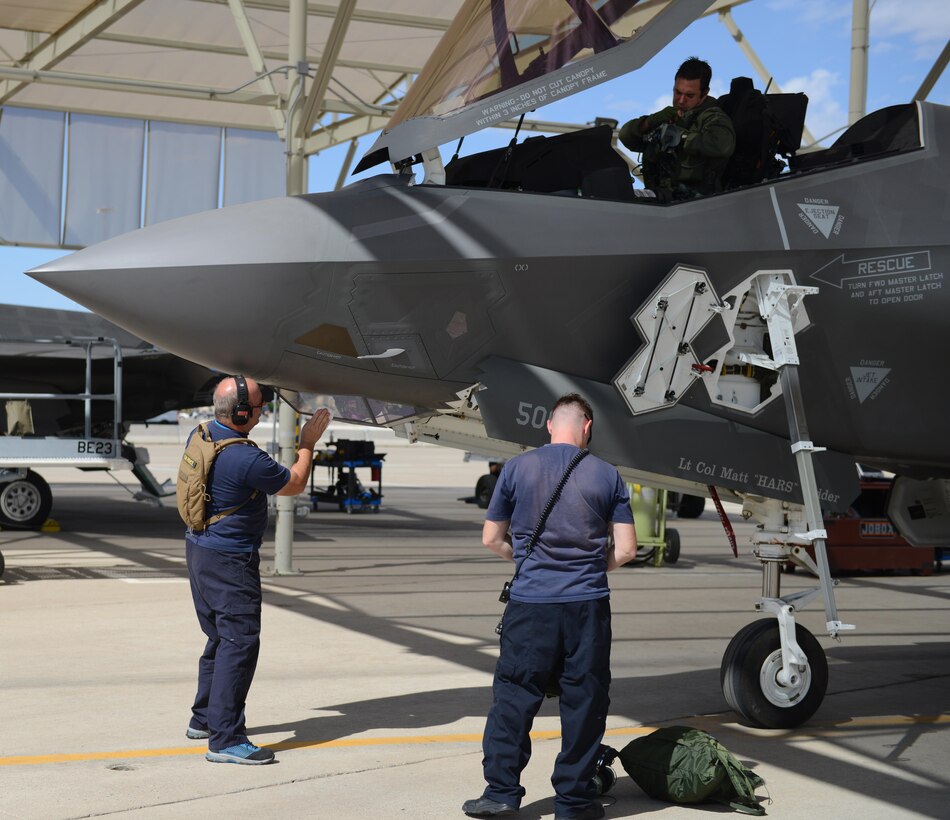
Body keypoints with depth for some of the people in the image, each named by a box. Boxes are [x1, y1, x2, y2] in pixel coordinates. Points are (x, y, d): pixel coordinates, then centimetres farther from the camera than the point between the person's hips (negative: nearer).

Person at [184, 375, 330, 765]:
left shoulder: (200, 436, 1)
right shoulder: (246, 459, -25)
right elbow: (294, 484, -8)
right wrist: (307, 444, 6)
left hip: (198, 547, 10)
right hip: (230, 560, -10)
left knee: (220, 638, 20)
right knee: (240, 641, -8)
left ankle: (204, 719, 31)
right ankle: (225, 739, -11)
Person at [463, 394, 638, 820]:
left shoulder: (517, 468, 1)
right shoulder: (607, 475, 2)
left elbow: (491, 539, 6)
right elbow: (625, 550, 1)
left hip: (531, 602, 0)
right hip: (588, 604, 0)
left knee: (513, 697, 9)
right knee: (584, 701, 9)